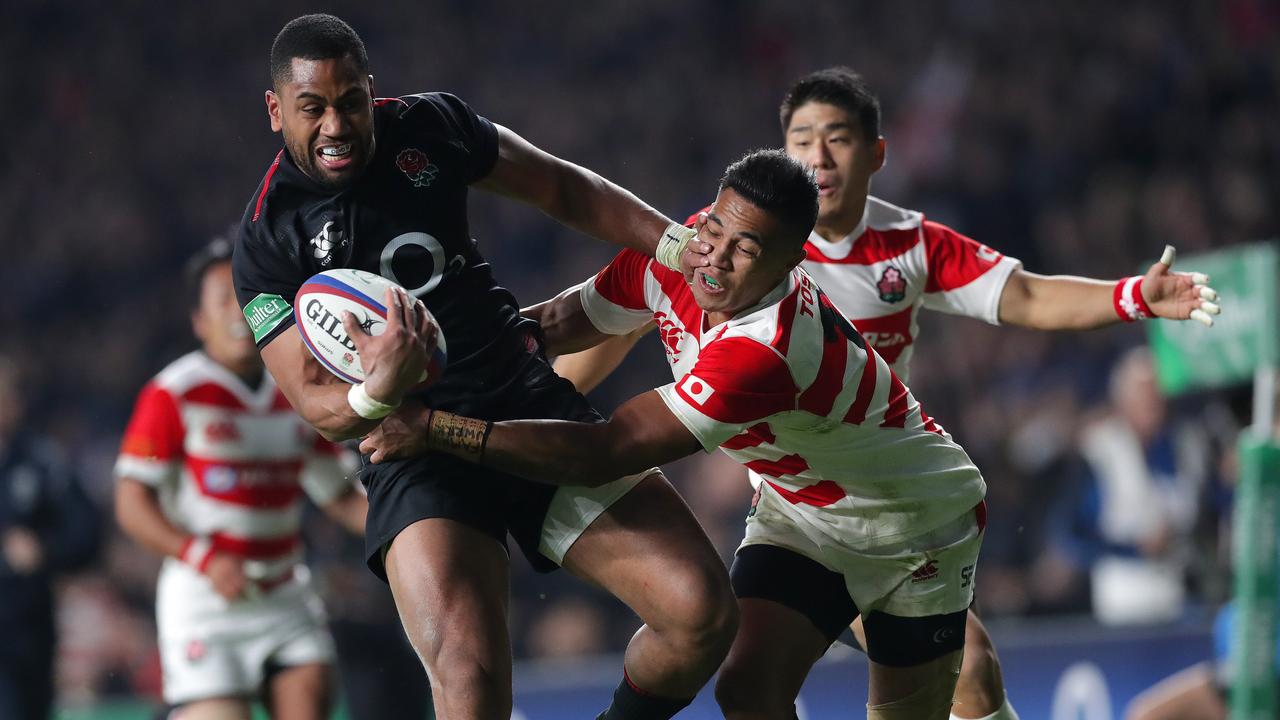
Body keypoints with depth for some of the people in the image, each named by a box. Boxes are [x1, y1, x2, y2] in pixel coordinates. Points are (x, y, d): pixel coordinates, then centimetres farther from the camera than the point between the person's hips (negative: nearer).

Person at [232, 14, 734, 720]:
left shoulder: (429, 126, 4)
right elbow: (315, 400, -9)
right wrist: (378, 394, -32)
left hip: (534, 399, 4)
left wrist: (677, 243, 7)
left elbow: (563, 189, 18)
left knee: (703, 613, -9)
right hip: (419, 451, -4)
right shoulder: (267, 239, -6)